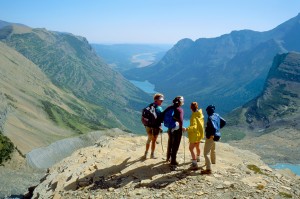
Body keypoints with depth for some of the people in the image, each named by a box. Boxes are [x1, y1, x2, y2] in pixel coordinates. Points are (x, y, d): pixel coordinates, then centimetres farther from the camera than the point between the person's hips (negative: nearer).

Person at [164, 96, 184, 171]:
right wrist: (181, 127, -11)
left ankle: (168, 158, 44)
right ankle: (173, 163, 7)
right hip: (177, 130, -7)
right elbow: (181, 121, -29)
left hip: (170, 128, 7)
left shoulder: (170, 107, -1)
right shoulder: (180, 109, -19)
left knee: (170, 144, 24)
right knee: (175, 146, 2)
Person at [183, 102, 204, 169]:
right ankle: (198, 158, 49)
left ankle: (194, 164, -15)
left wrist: (186, 129, -46)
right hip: (200, 133, 9)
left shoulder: (194, 116, -23)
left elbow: (194, 126, -34)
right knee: (197, 146, 28)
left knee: (191, 148, -9)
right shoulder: (200, 114, 2)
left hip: (195, 134, -9)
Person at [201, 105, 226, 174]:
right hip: (216, 136, 10)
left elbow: (214, 128, -36)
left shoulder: (210, 118, -25)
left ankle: (208, 169, -9)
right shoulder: (217, 115, 1)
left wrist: (212, 134, -21)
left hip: (211, 137, -10)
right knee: (213, 149, 33)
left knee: (206, 153, -7)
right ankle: (213, 161, 56)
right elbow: (224, 122, 12)